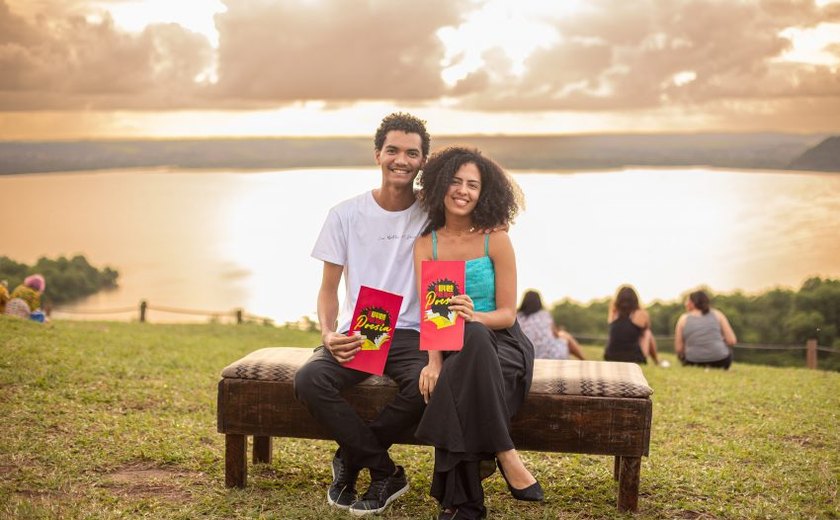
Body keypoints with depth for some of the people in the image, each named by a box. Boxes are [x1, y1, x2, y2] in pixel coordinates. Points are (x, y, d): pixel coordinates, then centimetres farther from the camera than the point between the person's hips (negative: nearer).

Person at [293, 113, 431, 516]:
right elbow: (328, 289, 6)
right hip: (356, 332, 1)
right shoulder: (346, 215, 4)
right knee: (309, 380, -29)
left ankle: (351, 459, -8)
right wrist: (329, 335, -14)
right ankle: (386, 473, -12)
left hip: (411, 335, -1)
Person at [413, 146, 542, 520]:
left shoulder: (496, 240, -2)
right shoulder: (426, 245, 5)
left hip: (502, 344, -1)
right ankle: (505, 456, -23)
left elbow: (507, 314, -4)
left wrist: (473, 316, -28)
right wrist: (434, 360, -25)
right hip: (452, 348, 1)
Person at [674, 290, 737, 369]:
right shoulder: (717, 314, 6)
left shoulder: (684, 319, 5)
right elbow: (732, 341, 2)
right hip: (720, 362, 1)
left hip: (693, 363, -1)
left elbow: (678, 349, 2)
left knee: (681, 354, 33)